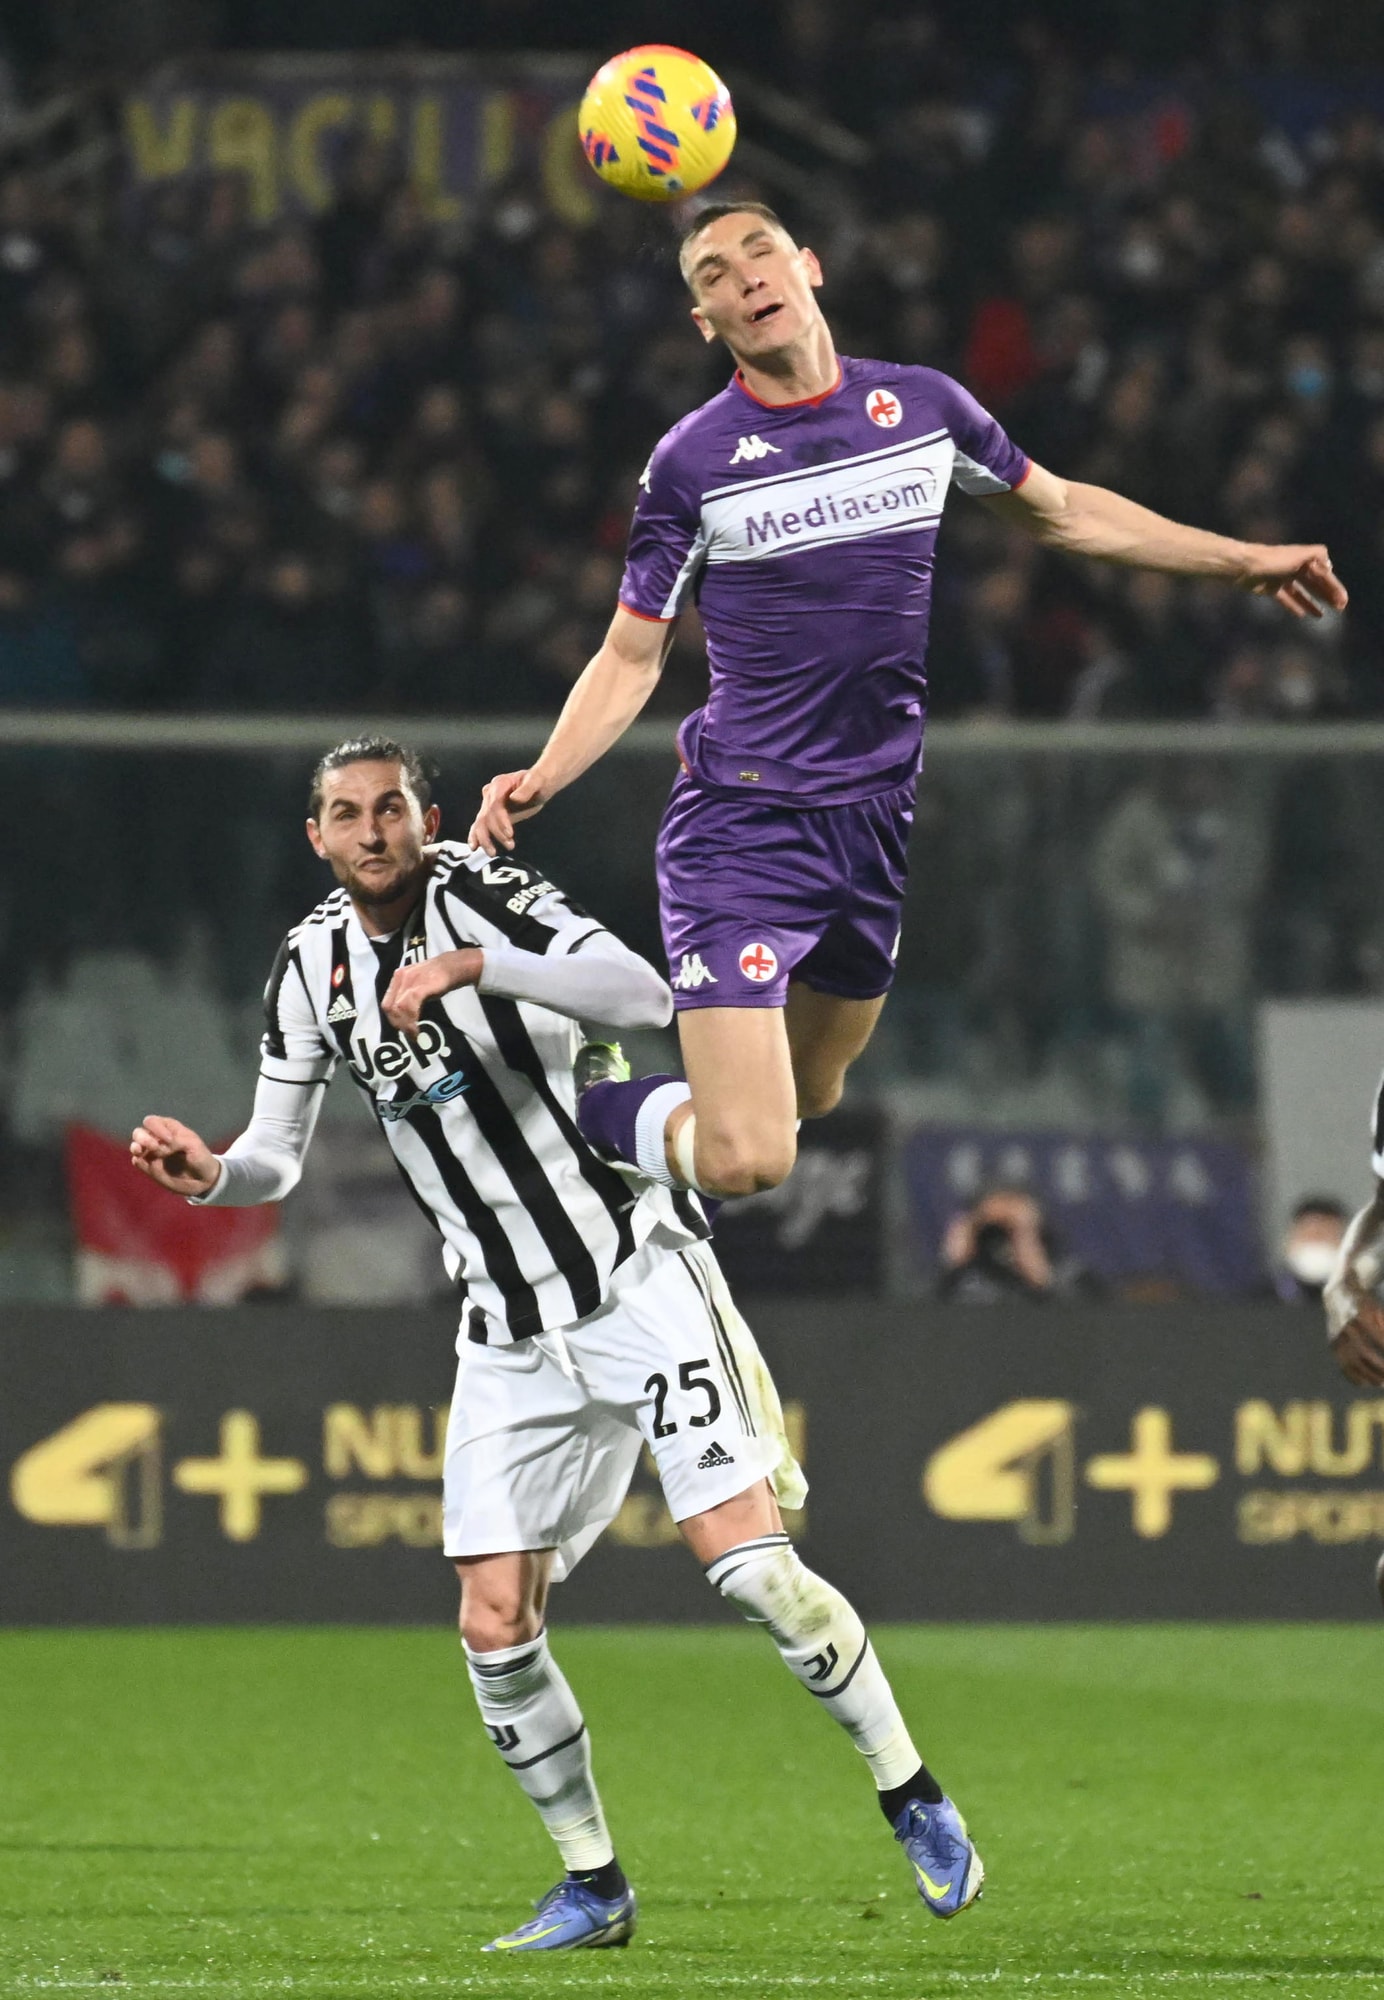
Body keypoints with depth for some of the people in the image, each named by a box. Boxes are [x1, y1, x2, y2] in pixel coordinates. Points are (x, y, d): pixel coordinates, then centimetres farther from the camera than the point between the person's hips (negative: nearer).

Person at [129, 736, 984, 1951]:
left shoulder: (485, 896, -10)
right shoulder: (311, 966, 7)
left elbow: (645, 996, -25)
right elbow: (278, 1158, 12)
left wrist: (478, 965, -32)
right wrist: (211, 1173, -10)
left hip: (639, 1278, -5)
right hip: (511, 1331, 5)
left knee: (746, 1563, -15)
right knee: (496, 1627, -3)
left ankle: (916, 1805, 2)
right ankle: (594, 1884, 14)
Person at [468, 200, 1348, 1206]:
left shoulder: (924, 406, 4)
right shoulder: (690, 462, -6)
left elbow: (1058, 510, 21)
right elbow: (632, 659, 0)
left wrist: (1241, 559, 22)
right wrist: (543, 778, -17)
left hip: (877, 820, 5)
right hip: (743, 822, -5)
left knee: (810, 1094, 17)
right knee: (747, 1159, -18)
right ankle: (610, 1107, 12)